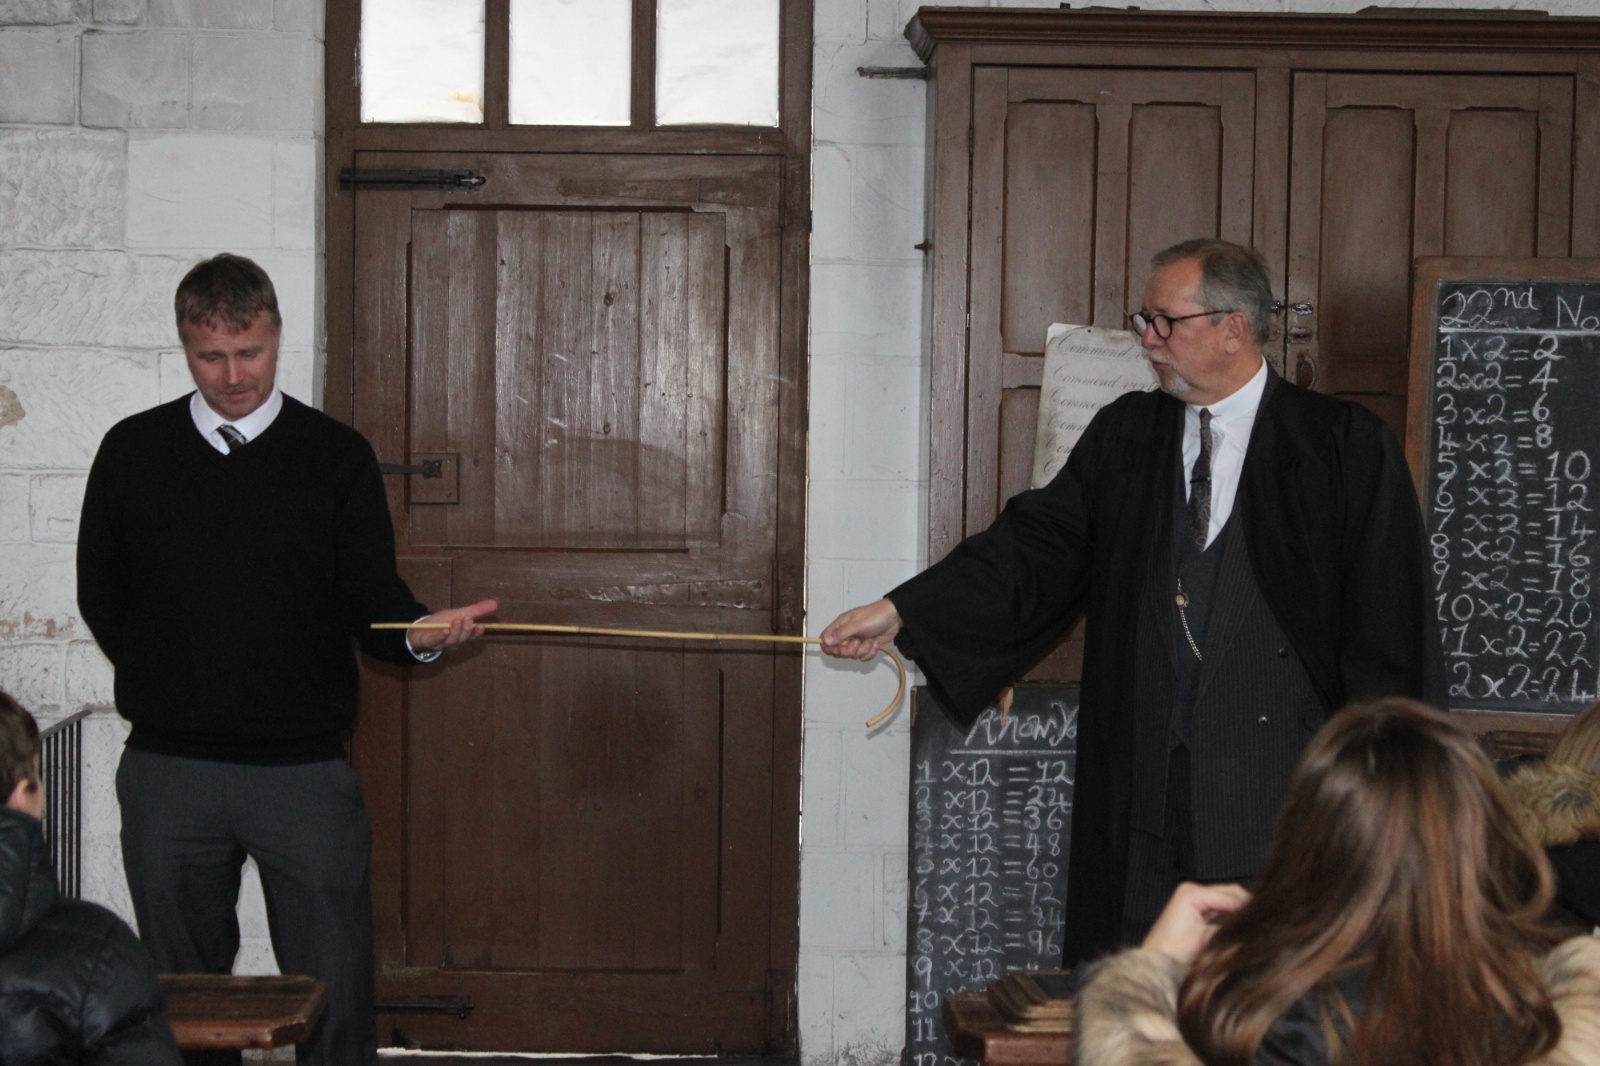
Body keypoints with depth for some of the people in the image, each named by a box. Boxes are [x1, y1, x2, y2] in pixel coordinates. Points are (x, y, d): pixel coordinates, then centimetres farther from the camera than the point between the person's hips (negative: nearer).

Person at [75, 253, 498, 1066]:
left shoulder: (336, 457, 2)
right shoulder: (133, 452, 6)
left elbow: (369, 599, -4)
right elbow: (100, 594, 14)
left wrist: (419, 633, -25)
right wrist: (163, 682, 5)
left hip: (304, 766, -1)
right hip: (168, 769, 2)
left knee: (334, 995, -1)